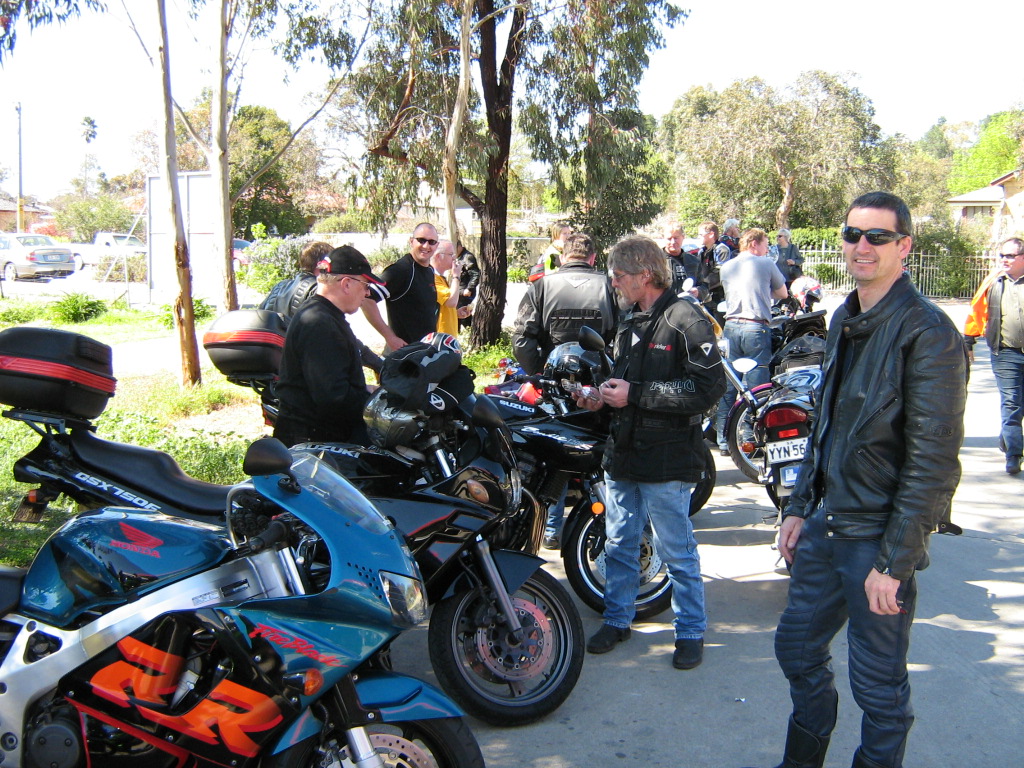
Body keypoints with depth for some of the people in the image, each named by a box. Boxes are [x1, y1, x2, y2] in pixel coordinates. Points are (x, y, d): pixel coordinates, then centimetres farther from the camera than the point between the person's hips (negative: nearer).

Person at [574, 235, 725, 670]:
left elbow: (709, 387, -21)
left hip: (667, 459, -8)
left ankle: (691, 631, 21)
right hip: (623, 454, 8)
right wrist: (601, 396, 3)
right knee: (618, 545, 16)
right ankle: (617, 619, 31)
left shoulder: (685, 320, -13)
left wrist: (634, 394, -21)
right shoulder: (629, 324, 15)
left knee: (677, 552, 5)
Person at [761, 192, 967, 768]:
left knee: (879, 682, 8)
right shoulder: (846, 319, 8)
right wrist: (800, 506, 13)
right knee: (798, 648, 20)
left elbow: (934, 461, -20)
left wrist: (893, 562, -20)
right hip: (825, 523, 8)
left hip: (879, 536, -8)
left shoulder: (927, 331, -18)